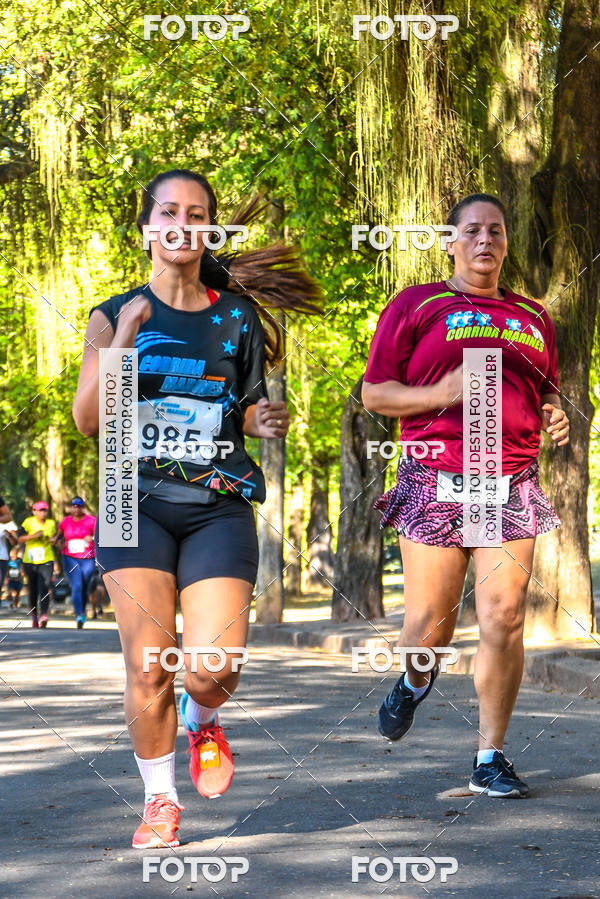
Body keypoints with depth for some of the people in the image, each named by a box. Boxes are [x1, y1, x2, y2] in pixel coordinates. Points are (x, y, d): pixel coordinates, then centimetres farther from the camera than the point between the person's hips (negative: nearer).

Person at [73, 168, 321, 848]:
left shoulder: (237, 316, 9)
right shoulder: (114, 317, 6)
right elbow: (87, 420, -4)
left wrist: (265, 421, -4)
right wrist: (121, 344, -17)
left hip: (219, 506, 1)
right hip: (137, 504, -1)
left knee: (215, 666, -12)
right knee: (149, 667, -8)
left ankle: (202, 720, 24)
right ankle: (159, 800, 12)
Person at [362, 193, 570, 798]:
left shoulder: (532, 318, 18)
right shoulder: (415, 307, 6)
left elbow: (546, 391, 31)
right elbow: (374, 393, 4)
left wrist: (554, 415, 7)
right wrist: (442, 394, -12)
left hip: (512, 487, 3)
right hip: (436, 483, -2)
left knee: (503, 620, -6)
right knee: (429, 625, -1)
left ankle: (490, 759, 5)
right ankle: (416, 681, 36)